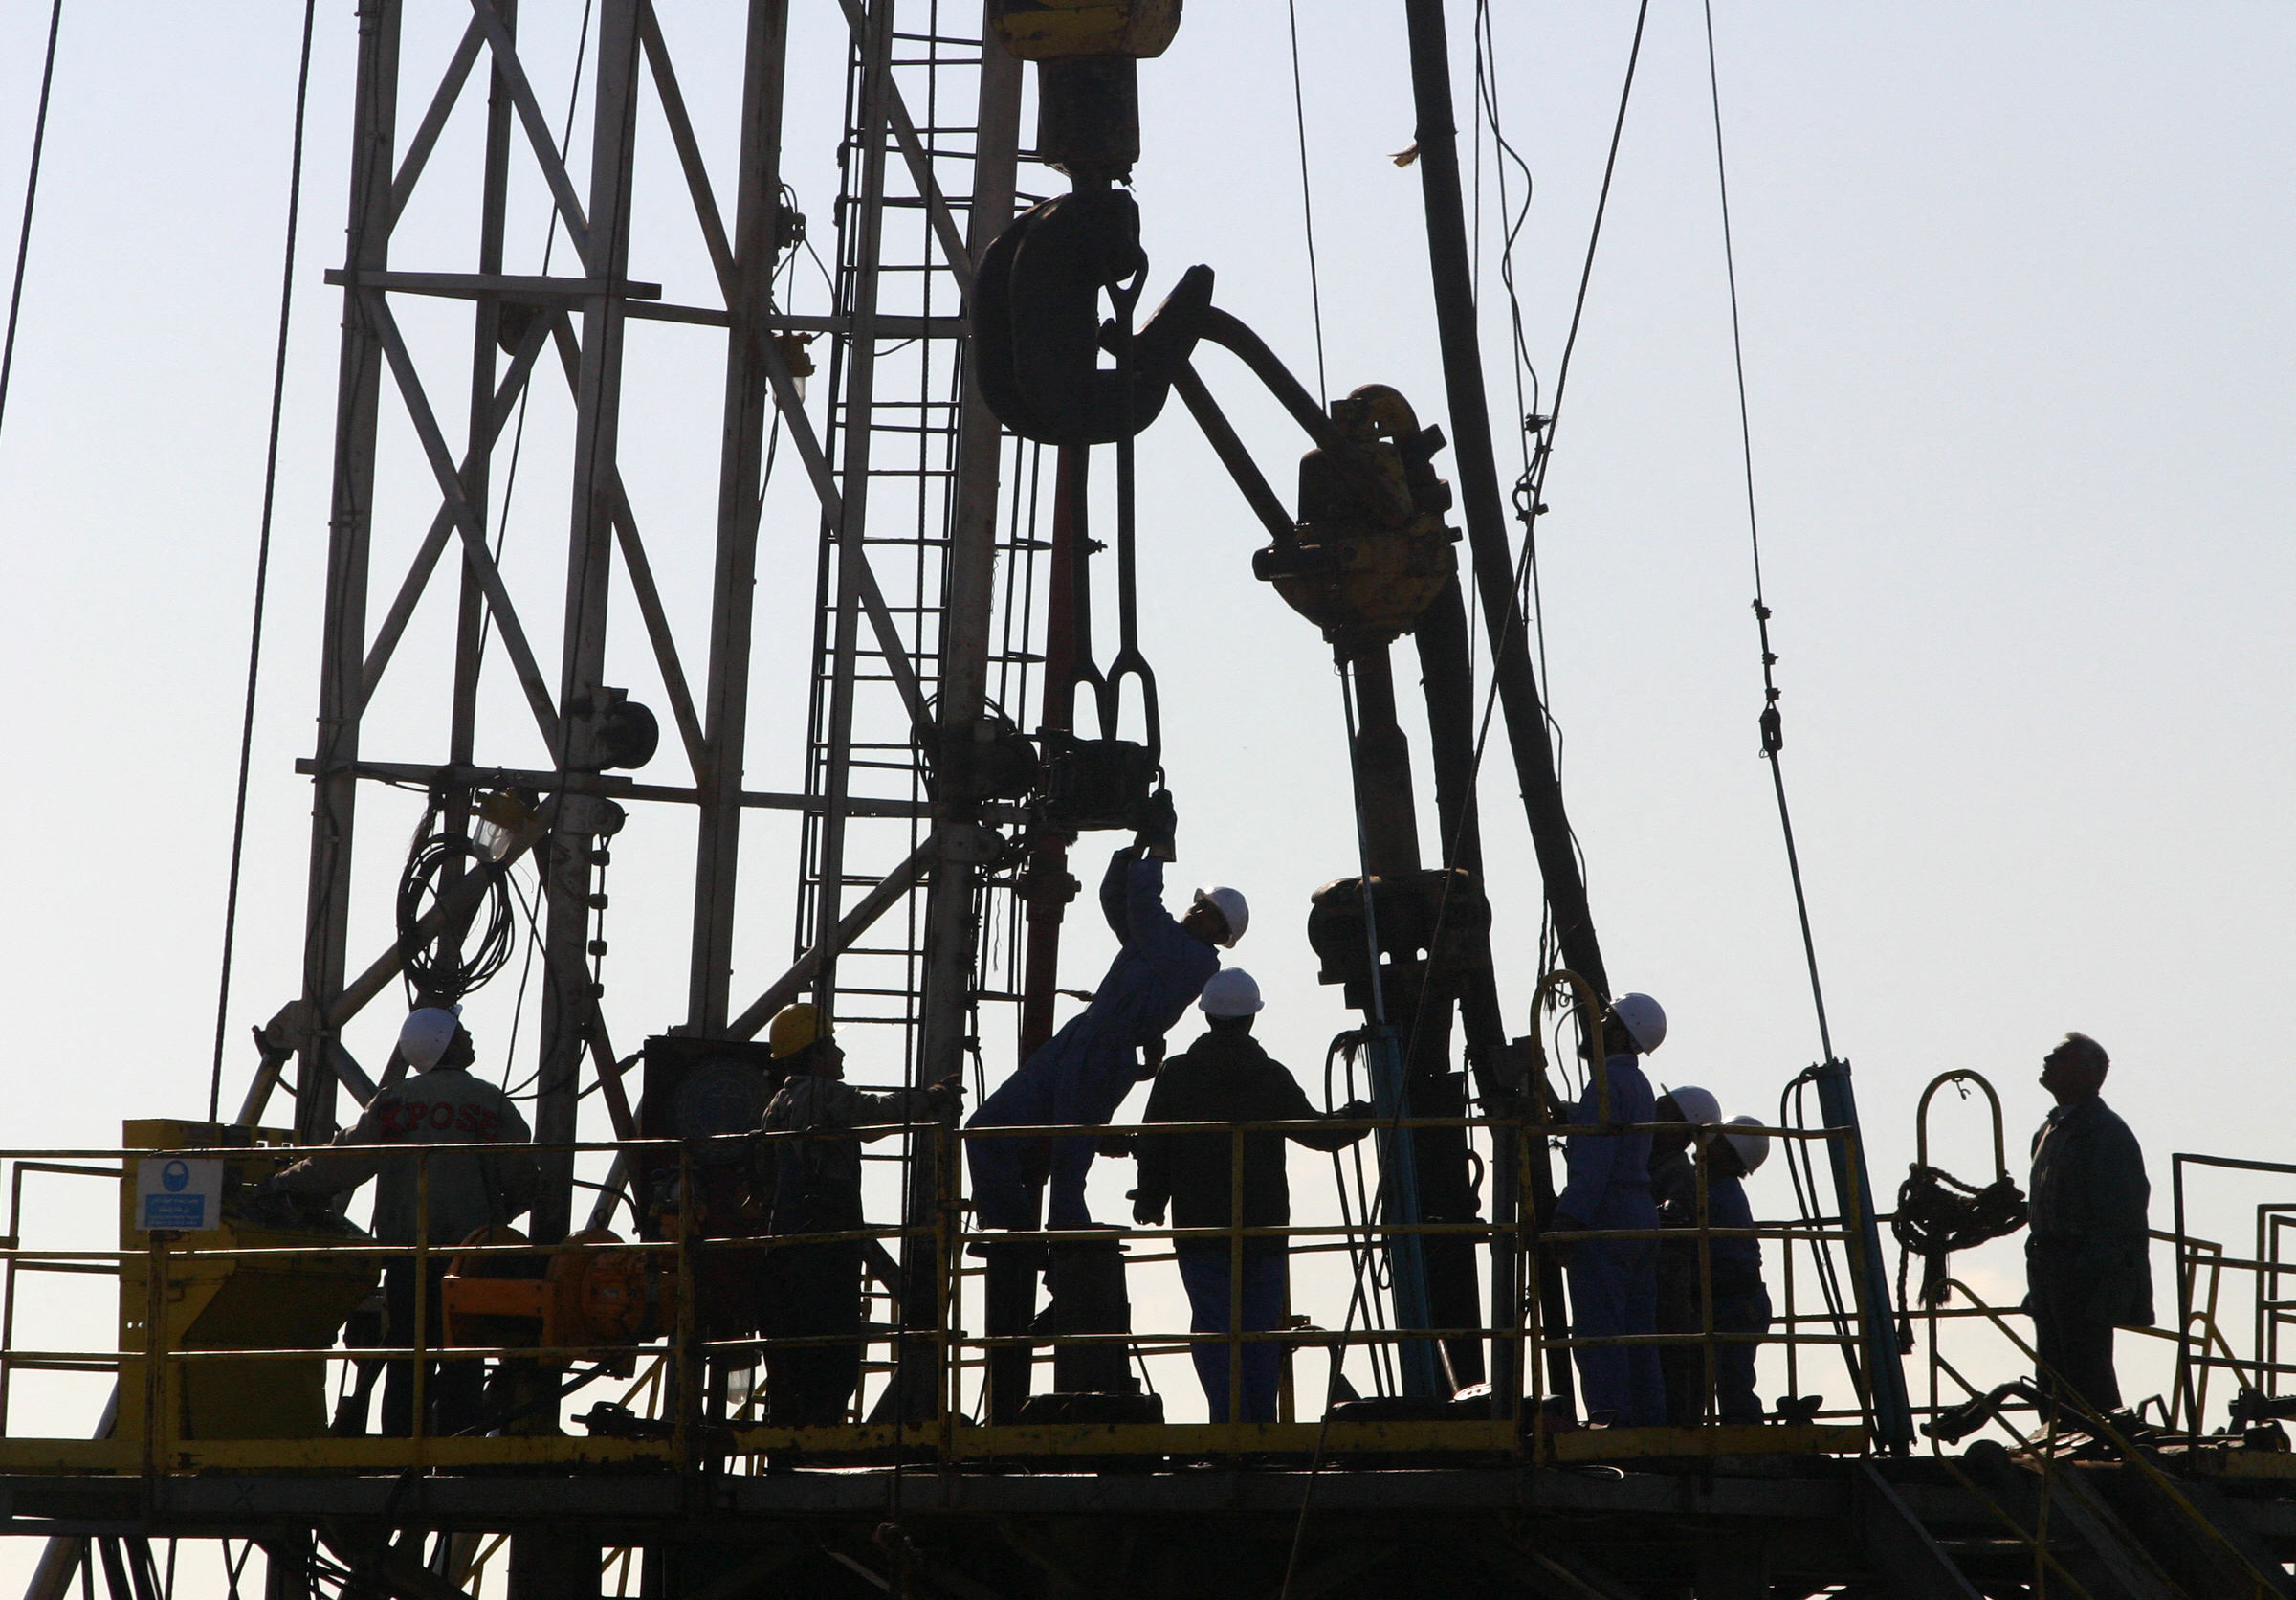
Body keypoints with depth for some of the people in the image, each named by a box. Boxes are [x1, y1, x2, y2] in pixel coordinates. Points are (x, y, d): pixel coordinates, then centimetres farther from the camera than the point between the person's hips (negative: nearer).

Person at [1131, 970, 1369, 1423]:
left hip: (1200, 1230, -1)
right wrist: (1355, 1119, 28)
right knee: (1261, 1330, 9)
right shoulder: (1273, 1078, 0)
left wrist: (1149, 1203, 16)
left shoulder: (1176, 1075, -1)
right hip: (1264, 1229, 1)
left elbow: (1154, 1148, 1)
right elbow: (1317, 1131, 7)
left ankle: (1230, 1423, -9)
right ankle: (1263, 1428, 10)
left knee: (1213, 1331, 0)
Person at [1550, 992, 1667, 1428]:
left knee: (1598, 1330, -10)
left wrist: (1568, 1220, -21)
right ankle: (1648, 1418, 9)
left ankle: (1609, 1417, -15)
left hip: (1606, 1214, -10)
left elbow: (1593, 1159, -19)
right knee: (1637, 1331, 10)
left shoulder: (1608, 1081, -11)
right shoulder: (1640, 1085, 20)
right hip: (1643, 1214, 10)